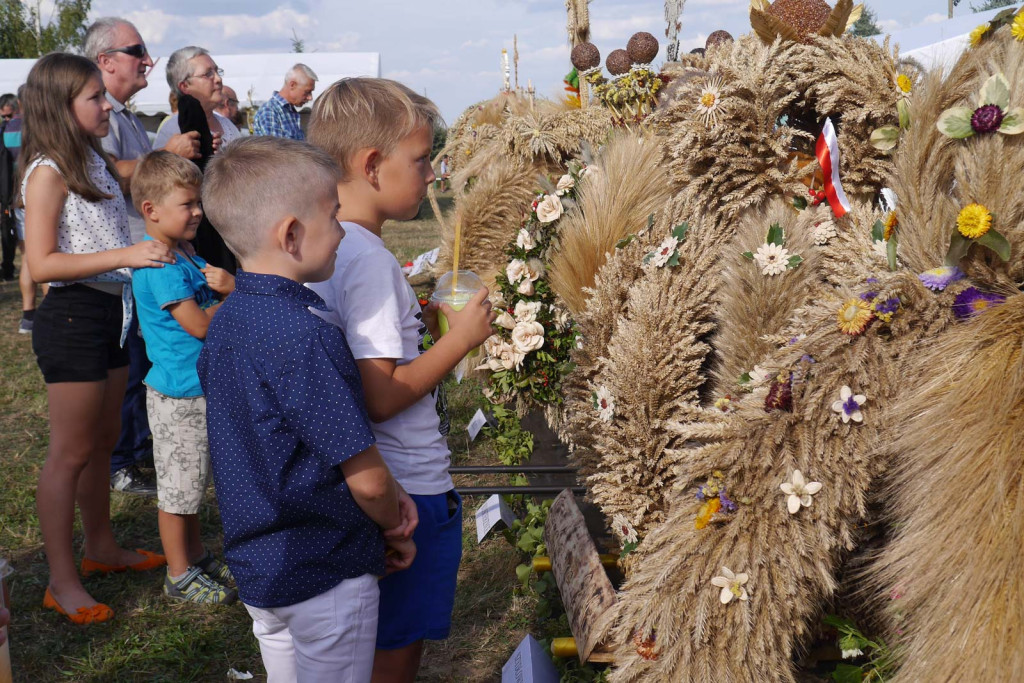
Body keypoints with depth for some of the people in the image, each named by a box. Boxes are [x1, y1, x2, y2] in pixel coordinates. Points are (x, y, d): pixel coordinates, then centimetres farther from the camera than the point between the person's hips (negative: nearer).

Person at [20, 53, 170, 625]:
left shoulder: (98, 162, 10)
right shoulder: (49, 171, -15)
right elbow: (41, 263, -21)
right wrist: (126, 255, -27)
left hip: (111, 313, 8)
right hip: (73, 317, -8)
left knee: (104, 440, 19)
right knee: (71, 453, 0)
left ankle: (102, 548, 35)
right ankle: (62, 581, 10)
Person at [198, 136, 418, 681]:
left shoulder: (224, 322, 1)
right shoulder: (304, 337, -27)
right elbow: (367, 479, -23)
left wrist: (387, 495, 1)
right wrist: (394, 528, -1)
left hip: (255, 567, 8)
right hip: (326, 575, -8)